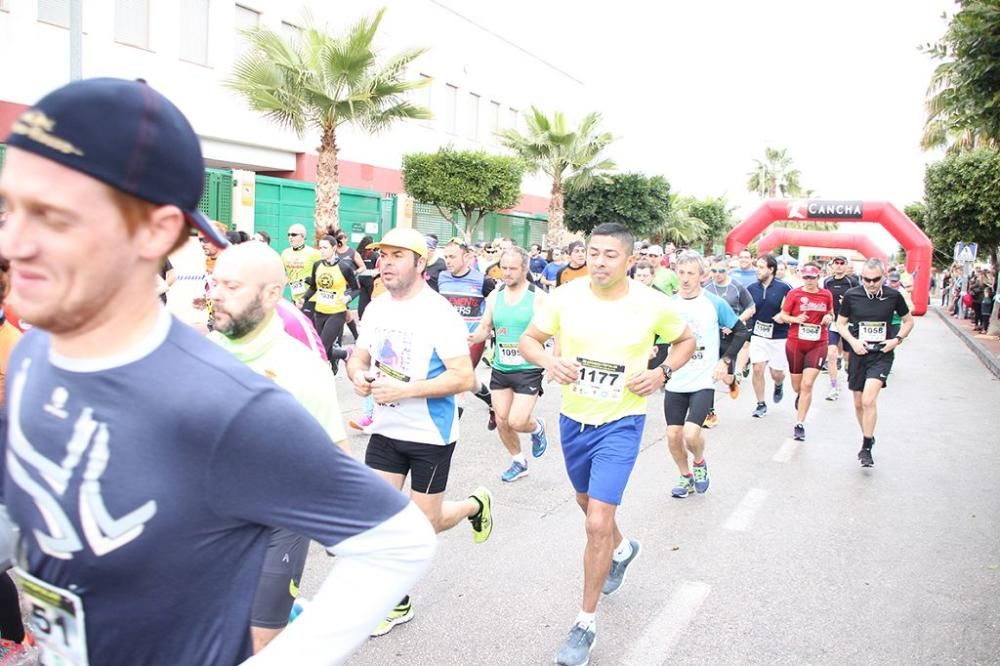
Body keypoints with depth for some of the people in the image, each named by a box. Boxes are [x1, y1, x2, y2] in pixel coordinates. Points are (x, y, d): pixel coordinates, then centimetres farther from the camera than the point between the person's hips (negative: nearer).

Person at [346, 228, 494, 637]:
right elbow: (358, 358, 12)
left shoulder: (439, 313, -18)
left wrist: (404, 390, -29)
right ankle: (397, 603, 24)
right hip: (386, 430, 6)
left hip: (430, 435, -6)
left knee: (425, 524, 6)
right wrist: (358, 375, -13)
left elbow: (464, 378, -22)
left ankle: (476, 504, 37)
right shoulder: (376, 308, 2)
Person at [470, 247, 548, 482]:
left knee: (517, 422, -12)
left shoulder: (538, 297, -10)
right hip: (500, 368, 5)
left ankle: (537, 428, 24)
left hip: (528, 369, -5)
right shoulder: (494, 296, 4)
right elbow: (485, 327, 13)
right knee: (501, 421, 8)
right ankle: (519, 462, 31)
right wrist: (474, 337, -9)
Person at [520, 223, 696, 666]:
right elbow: (528, 340, -1)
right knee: (588, 502, 25)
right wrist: (549, 361, -22)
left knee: (597, 523, -11)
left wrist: (663, 373, -12)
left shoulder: (652, 305, -13)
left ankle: (586, 622, 9)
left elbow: (686, 341, 6)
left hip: (620, 424, -4)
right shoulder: (566, 296, -10)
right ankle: (622, 549, 59)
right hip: (573, 418, 4)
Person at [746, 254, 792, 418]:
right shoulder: (751, 289, -2)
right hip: (758, 335, 2)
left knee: (777, 373, 5)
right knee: (757, 369, -6)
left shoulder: (784, 288, -10)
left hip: (779, 336, -2)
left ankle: (779, 385, 43)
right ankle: (761, 404, 10)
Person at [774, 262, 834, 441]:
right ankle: (801, 396, 52)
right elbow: (783, 316, 0)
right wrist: (796, 319, -19)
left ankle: (800, 424, -3)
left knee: (807, 384, -11)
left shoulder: (826, 295, 3)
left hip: (817, 345, 0)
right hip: (795, 344, 0)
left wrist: (829, 318, -3)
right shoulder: (794, 293, -4)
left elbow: (831, 314, 20)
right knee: (797, 386, 12)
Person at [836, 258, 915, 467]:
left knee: (869, 400, -18)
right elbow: (840, 323, 7)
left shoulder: (893, 296, -5)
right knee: (858, 403, 11)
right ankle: (867, 437, 36)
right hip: (858, 354, 2)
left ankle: (866, 448, -7)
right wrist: (853, 341, -9)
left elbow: (908, 320, 10)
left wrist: (898, 339, -6)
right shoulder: (851, 295, -4)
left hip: (882, 355, -2)